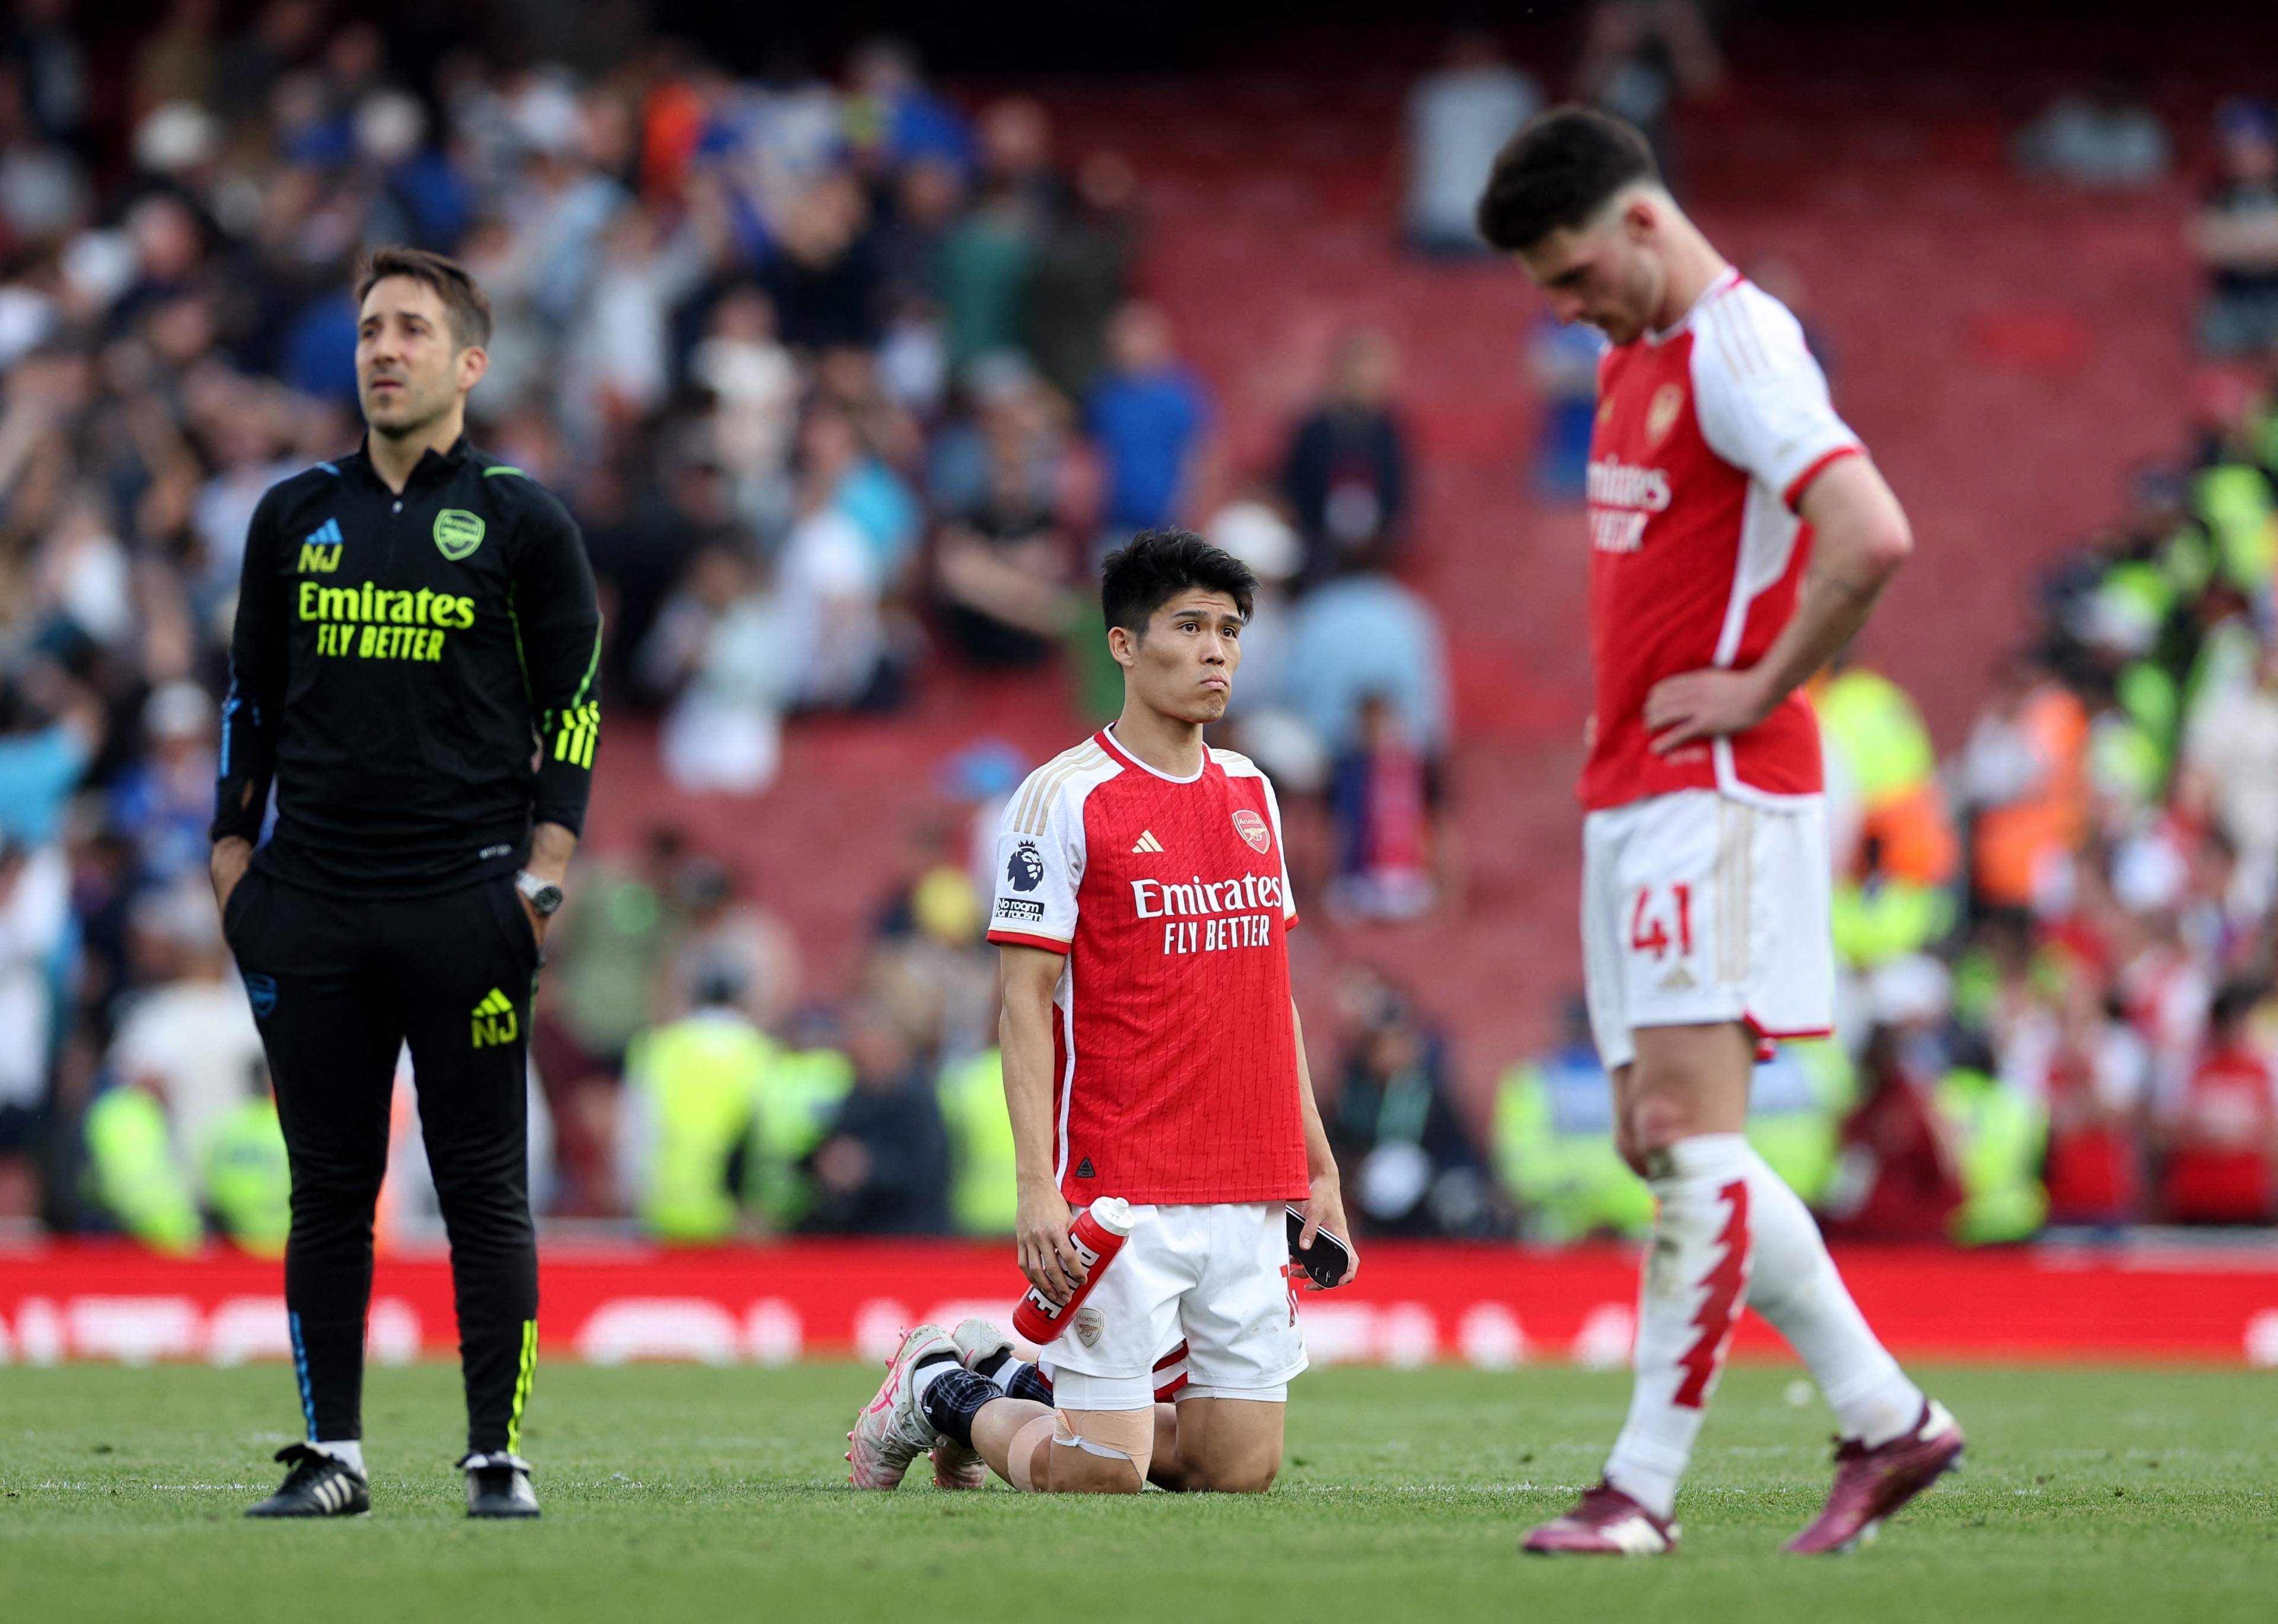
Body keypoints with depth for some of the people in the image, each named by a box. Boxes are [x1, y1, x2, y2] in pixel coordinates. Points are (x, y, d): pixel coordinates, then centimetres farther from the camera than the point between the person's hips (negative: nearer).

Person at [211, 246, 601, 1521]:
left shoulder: (520, 518, 3)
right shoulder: (296, 515, 12)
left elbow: (574, 698, 3)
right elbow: (253, 697, 17)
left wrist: (547, 866, -5)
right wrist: (233, 858, 11)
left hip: (466, 901, -3)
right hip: (311, 905, 3)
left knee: (485, 1187, -2)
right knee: (329, 1188, 4)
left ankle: (501, 1456, 3)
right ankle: (332, 1454, 10)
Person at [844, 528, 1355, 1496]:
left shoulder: (1251, 795, 14)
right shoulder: (1065, 799, -7)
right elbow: (1027, 1000, -9)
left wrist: (1318, 1165, 17)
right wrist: (1038, 1187, -17)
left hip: (1252, 1197, 6)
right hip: (1121, 1193, -6)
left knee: (1240, 1467, 2)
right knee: (1098, 1474, -9)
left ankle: (1033, 1396, 25)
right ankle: (941, 1389, 19)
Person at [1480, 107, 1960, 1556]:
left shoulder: (1739, 349, -12)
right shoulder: (1635, 361, 18)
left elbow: (1873, 535, -25)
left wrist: (1756, 691, -17)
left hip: (1717, 789, -10)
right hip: (1632, 790, 10)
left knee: (1687, 1128, -11)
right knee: (1661, 1141, 7)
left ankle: (1647, 1484, -13)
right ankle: (1890, 1420, 13)